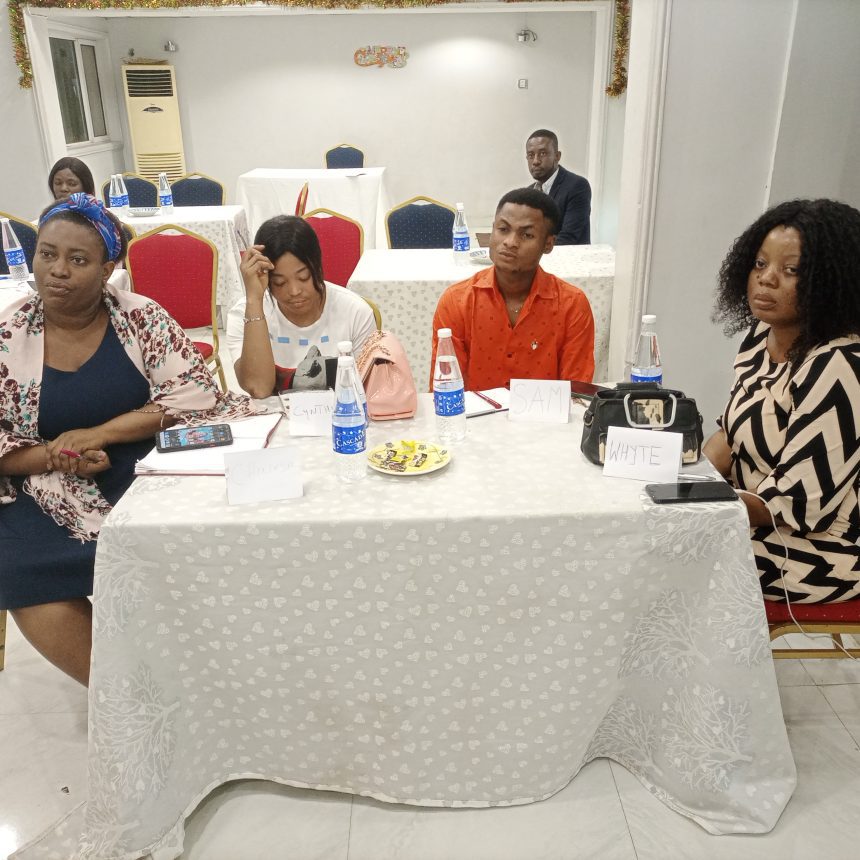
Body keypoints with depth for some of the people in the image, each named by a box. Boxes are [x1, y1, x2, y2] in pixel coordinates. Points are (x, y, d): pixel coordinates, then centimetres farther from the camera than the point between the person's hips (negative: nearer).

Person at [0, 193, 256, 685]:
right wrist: (52, 456, -18)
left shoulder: (142, 318, -1)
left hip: (150, 477, -1)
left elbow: (195, 397, -9)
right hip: (52, 497, 2)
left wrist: (98, 433, -17)